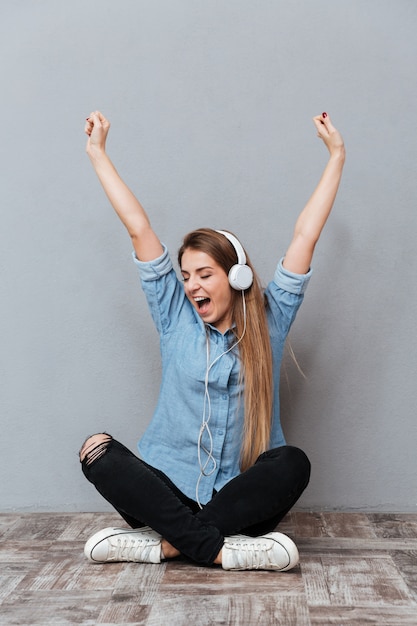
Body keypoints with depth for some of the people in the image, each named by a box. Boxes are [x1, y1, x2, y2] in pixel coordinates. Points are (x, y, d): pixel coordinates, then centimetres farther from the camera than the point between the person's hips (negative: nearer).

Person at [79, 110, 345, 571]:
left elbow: (306, 235, 4)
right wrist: (97, 152, 8)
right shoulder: (175, 317, 6)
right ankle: (222, 550, -30)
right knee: (97, 450, -25)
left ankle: (171, 542, -28)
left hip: (240, 495, 0)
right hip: (172, 485, 1)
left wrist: (336, 154, 6)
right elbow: (138, 229, 5)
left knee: (293, 463, -31)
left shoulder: (268, 320, 5)